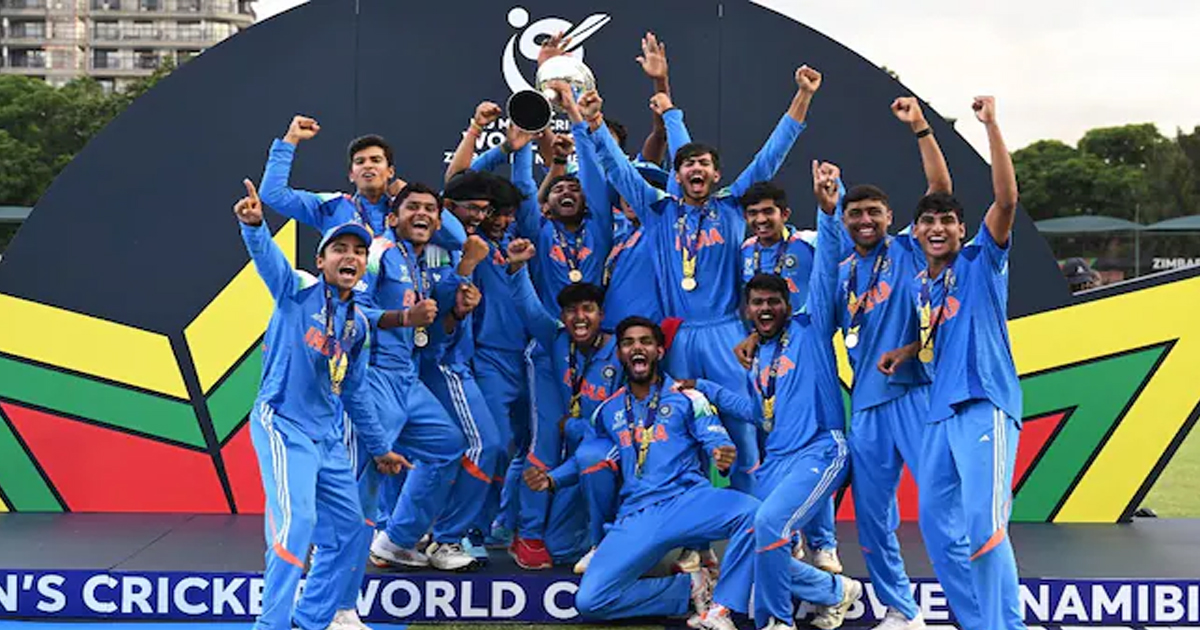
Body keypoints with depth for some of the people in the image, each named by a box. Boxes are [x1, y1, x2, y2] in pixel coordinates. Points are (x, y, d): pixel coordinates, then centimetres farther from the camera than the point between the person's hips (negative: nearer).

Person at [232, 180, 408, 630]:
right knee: (297, 519, -22)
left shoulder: (358, 324, 11)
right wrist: (254, 224, -45)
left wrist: (378, 448, 22)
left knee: (349, 527, 12)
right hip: (281, 423, -7)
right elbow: (267, 256, -24)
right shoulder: (296, 290, -4)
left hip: (327, 437, 7)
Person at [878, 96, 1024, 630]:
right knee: (934, 520, 11)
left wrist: (991, 125, -20)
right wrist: (906, 352, 13)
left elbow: (1007, 199, -16)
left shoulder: (981, 262, -1)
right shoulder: (919, 285, 16)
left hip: (986, 406, -8)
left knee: (983, 521, -19)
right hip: (941, 411, 8)